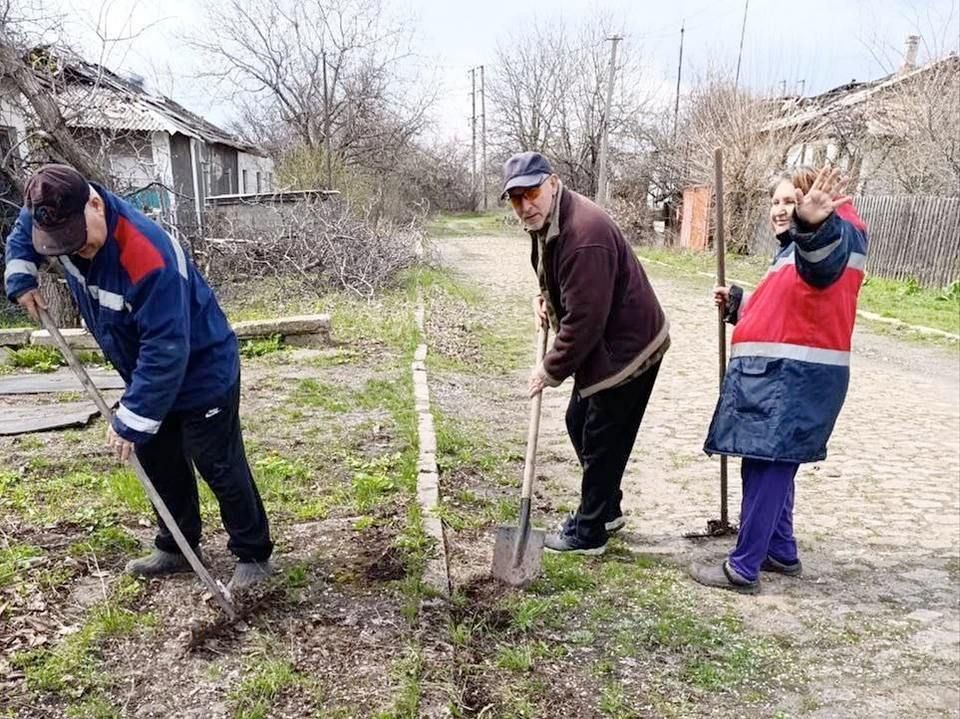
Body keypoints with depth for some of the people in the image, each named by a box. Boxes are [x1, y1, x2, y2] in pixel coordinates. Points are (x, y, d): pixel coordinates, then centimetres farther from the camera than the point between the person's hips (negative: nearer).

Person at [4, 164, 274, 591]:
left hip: (202, 372, -8)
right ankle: (177, 548, 33)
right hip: (148, 373, 9)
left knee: (220, 467, -2)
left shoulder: (149, 259, -37)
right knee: (158, 461, 17)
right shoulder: (58, 219, -11)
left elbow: (165, 351, -34)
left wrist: (131, 420, -29)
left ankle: (254, 555, 14)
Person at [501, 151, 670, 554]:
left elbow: (584, 320, -29)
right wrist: (545, 297, 1)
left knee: (602, 441, 1)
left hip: (627, 348, -10)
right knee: (579, 424, 20)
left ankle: (588, 533, 18)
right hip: (603, 344, 11)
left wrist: (551, 371, -18)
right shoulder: (546, 222, 3)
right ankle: (606, 510, 37)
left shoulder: (584, 235, -30)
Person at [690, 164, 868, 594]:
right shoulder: (794, 249, 25)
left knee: (764, 468, -8)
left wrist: (814, 224, -57)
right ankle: (782, 553, 29)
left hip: (795, 377, -10)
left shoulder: (835, 231, -6)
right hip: (777, 373, 10)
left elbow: (827, 256, -35)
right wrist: (736, 304, 17)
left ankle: (743, 569, -1)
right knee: (772, 467, 16)